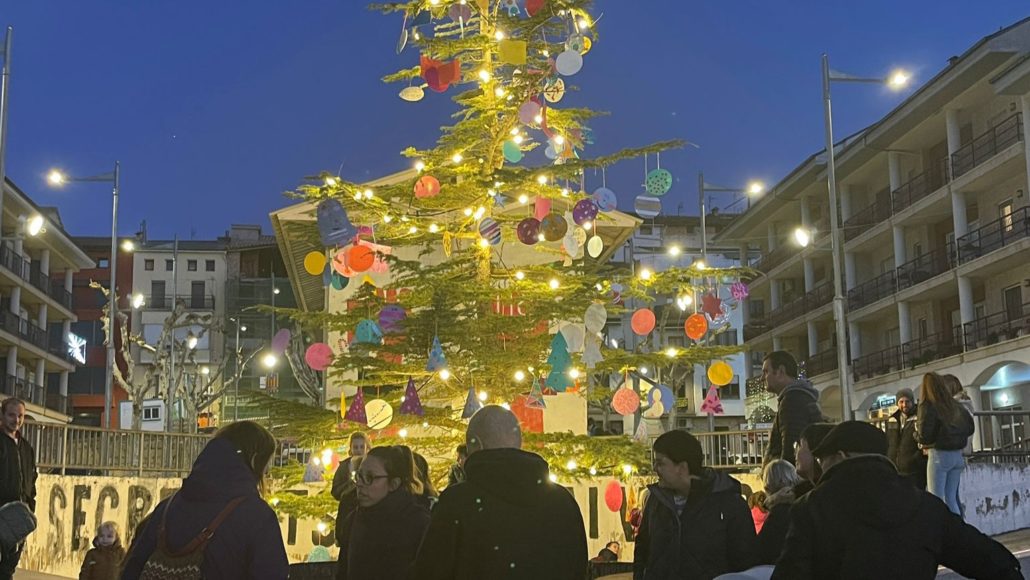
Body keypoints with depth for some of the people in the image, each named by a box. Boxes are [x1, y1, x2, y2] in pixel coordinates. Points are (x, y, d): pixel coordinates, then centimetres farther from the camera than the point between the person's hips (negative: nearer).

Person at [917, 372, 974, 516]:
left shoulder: (928, 407, -10)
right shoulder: (956, 406, 9)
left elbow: (925, 436, -15)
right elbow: (970, 428, 14)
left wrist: (920, 440, 5)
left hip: (939, 455, -6)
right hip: (958, 455, 6)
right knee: (951, 498, 14)